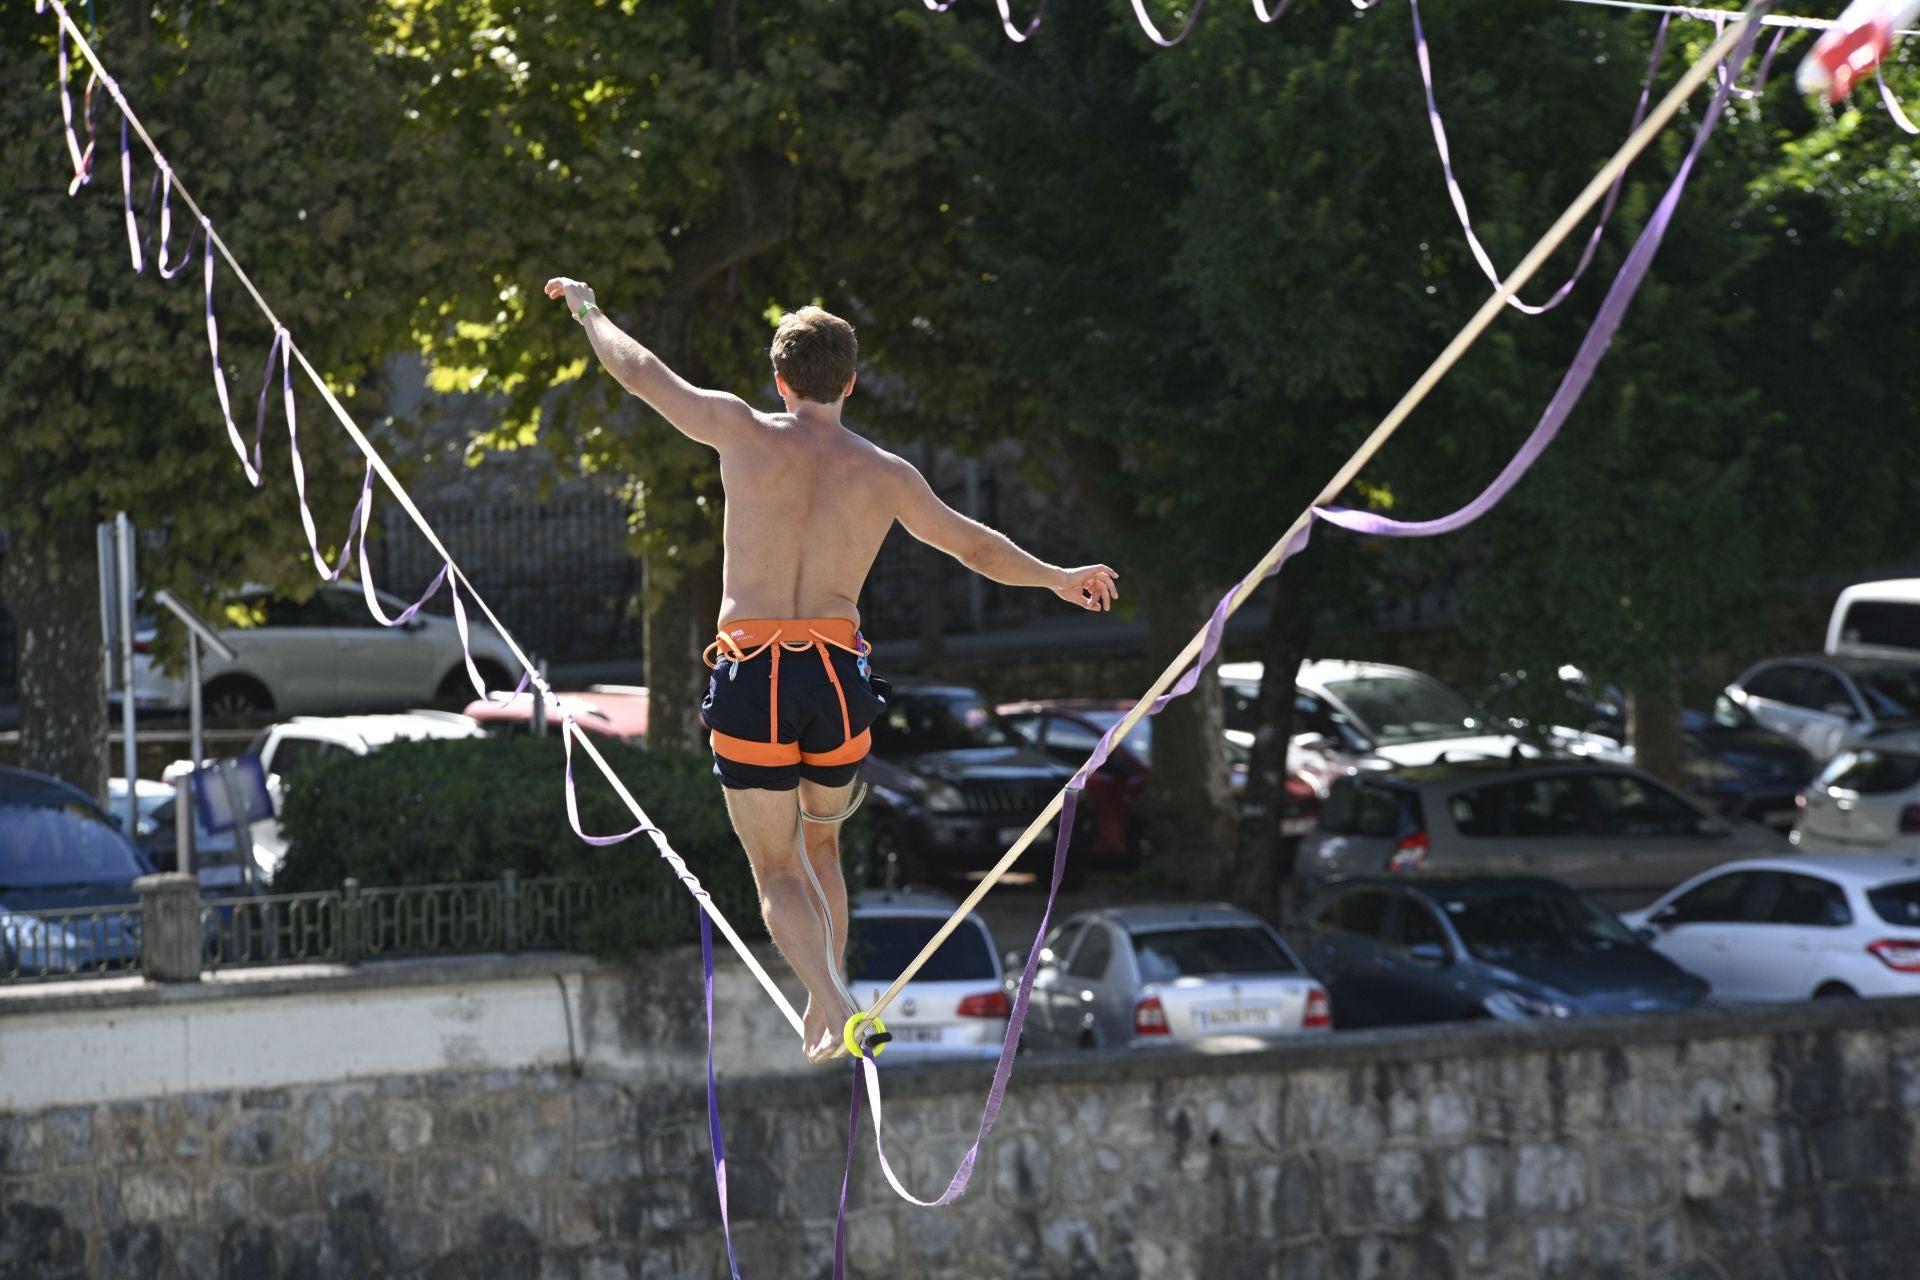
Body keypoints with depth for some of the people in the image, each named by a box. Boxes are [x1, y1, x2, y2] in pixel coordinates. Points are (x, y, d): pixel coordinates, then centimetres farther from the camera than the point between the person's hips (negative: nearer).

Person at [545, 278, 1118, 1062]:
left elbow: (639, 372, 10)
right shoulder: (885, 475, 6)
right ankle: (822, 1018, 23)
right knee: (821, 848, 24)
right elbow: (976, 547, 22)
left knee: (776, 871, 3)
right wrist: (1057, 579, 41)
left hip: (752, 673, -2)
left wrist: (586, 310, 30)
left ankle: (831, 1003, -20)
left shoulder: (746, 434, -1)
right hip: (839, 673, 2)